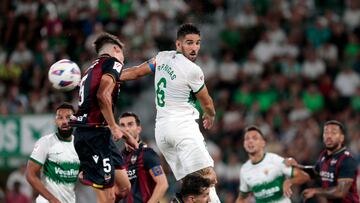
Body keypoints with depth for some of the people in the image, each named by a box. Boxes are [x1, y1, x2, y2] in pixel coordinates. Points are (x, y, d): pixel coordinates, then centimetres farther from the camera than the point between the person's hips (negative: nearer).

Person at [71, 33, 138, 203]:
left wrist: (125, 136, 33)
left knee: (124, 187, 11)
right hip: (95, 133, -9)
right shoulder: (113, 63, -2)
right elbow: (103, 95, -20)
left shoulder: (92, 68, 25)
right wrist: (114, 127, -13)